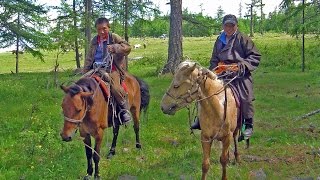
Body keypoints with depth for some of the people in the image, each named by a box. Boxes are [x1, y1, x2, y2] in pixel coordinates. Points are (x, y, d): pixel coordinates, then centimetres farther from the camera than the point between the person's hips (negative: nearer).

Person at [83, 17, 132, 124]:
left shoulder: (114, 38, 3)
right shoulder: (94, 41, 16)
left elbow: (127, 47, -9)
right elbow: (89, 58, 20)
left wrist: (114, 48, -24)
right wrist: (84, 72, 12)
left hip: (112, 69, -5)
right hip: (96, 68, 5)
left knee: (115, 87, -28)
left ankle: (125, 109, -11)